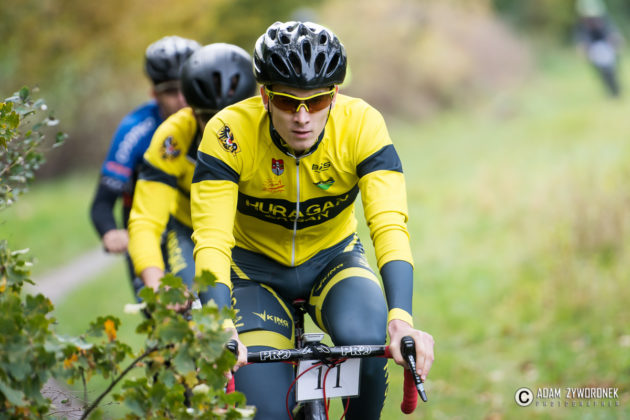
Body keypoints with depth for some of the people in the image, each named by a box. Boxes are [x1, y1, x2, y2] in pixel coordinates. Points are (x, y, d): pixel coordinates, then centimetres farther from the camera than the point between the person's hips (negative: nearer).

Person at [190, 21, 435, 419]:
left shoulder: (362, 125, -25)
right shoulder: (229, 132, -27)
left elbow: (390, 224, -33)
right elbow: (212, 239, -33)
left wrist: (402, 318, -49)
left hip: (333, 258, 1)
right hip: (256, 269, 0)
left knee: (366, 339, -32)